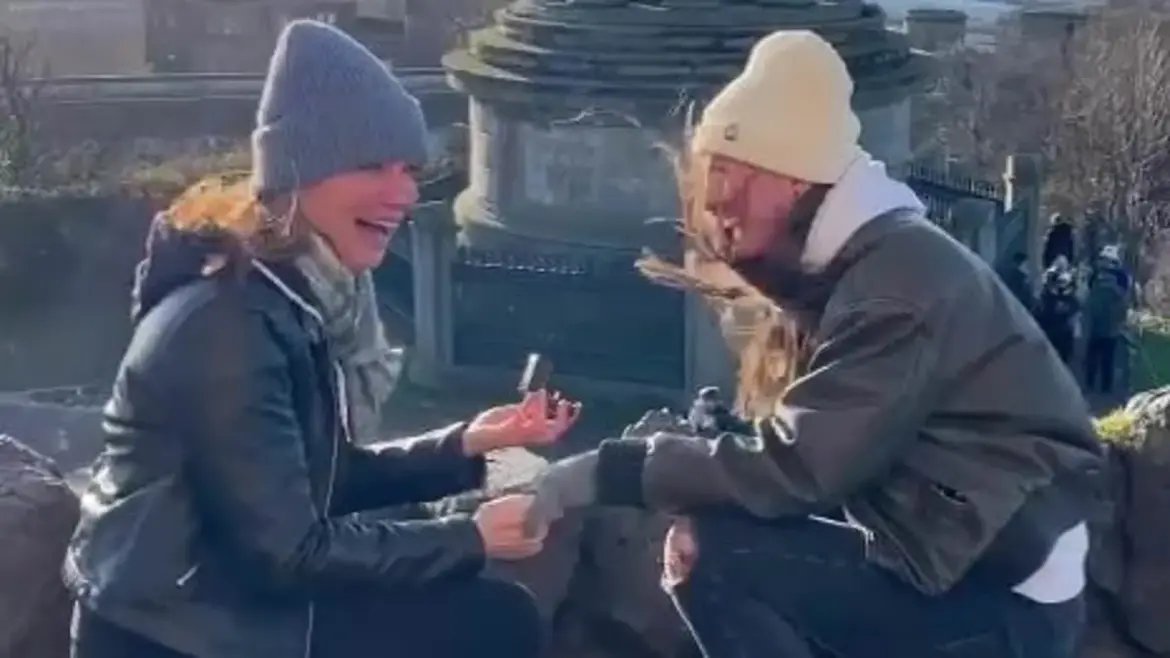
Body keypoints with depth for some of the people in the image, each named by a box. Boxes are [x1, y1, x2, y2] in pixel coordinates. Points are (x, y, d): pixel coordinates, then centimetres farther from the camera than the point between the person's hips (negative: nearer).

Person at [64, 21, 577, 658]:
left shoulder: (298, 291, 3)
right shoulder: (228, 324, -24)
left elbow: (330, 479, 10)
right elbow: (289, 555, -23)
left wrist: (464, 446, 0)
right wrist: (469, 538, -13)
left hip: (222, 594, 9)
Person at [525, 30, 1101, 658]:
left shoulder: (901, 279, -20)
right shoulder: (837, 269, 10)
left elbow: (795, 468, -25)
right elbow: (803, 450, 6)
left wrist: (604, 471, -20)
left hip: (1008, 600, -9)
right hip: (953, 565, 9)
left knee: (715, 555, -16)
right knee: (705, 528, 10)